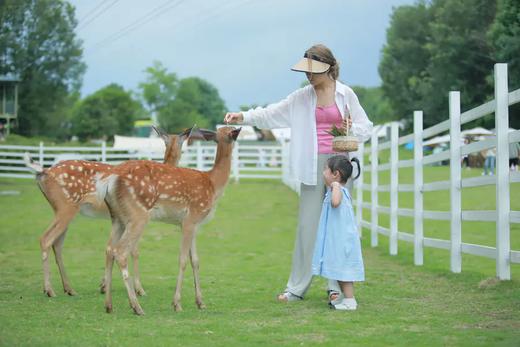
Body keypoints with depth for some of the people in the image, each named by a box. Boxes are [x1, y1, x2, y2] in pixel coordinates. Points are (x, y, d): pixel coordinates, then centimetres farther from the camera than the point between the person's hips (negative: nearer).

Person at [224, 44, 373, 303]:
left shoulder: (346, 94, 2)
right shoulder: (302, 97, 6)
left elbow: (366, 128, 8)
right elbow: (272, 114, 5)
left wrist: (350, 128, -12)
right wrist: (243, 117, -6)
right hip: (312, 166, 2)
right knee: (307, 225, 2)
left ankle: (336, 286, 10)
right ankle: (297, 287, 6)